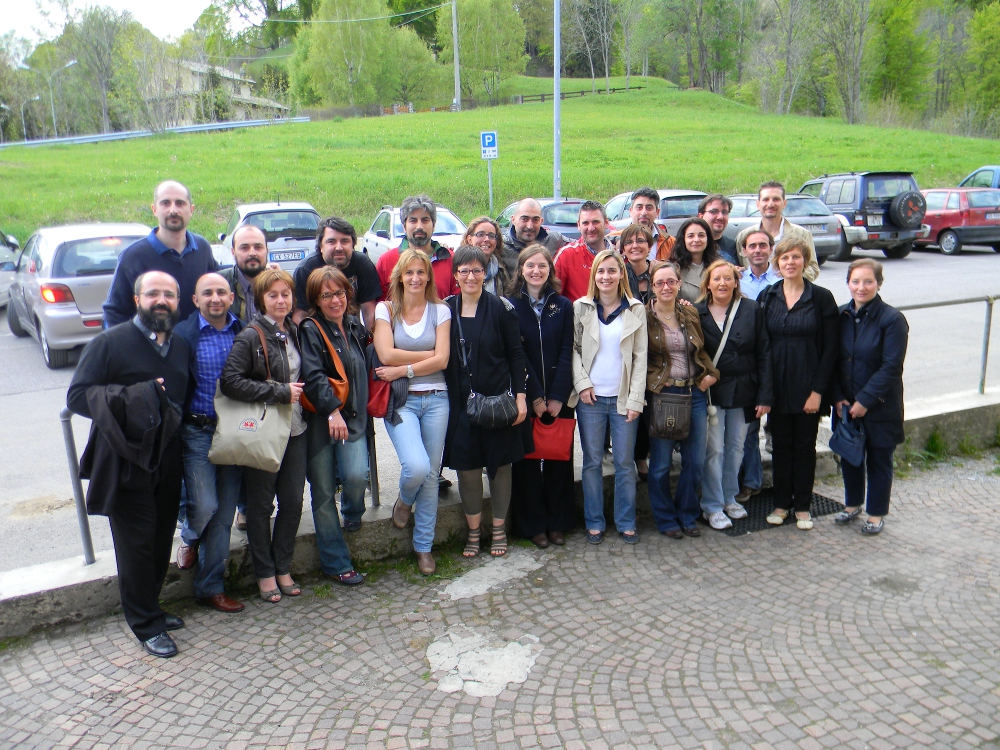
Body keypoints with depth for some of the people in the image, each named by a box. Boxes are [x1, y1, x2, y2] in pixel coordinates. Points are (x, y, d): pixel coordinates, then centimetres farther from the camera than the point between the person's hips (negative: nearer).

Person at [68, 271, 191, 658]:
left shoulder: (181, 347, 13)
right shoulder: (110, 342, -6)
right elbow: (77, 395, -11)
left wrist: (174, 417, 6)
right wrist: (131, 396, -21)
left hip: (167, 462, 6)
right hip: (127, 463, -6)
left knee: (161, 539, 12)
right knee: (137, 544, 1)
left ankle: (148, 607, 32)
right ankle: (145, 623, 15)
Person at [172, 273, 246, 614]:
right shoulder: (183, 335, -4)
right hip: (198, 432, -3)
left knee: (224, 514, 7)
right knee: (205, 506, -10)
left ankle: (211, 587, 21)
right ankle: (190, 538, 28)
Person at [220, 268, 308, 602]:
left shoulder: (295, 332, 9)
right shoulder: (250, 336, -11)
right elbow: (230, 381, -21)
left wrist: (298, 393, 6)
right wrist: (280, 392, -19)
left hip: (296, 429, 6)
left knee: (293, 501, 9)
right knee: (261, 505, 7)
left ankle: (283, 567, 26)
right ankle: (265, 573, 22)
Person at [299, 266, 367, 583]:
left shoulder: (355, 326, 12)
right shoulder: (310, 330, -6)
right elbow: (312, 376, -18)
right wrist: (332, 410, -27)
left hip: (353, 416, 4)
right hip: (319, 420, -3)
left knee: (357, 476, -18)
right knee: (323, 493, 2)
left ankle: (352, 516, 18)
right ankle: (336, 563, 14)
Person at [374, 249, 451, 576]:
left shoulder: (440, 311, 8)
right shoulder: (385, 310, 5)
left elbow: (442, 360, -3)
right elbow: (386, 355, -8)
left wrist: (403, 368, -10)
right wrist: (428, 355, -4)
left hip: (435, 399, 2)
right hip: (400, 400, -2)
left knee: (431, 475, 4)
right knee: (416, 467, -21)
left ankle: (424, 546, 21)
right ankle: (404, 501, 17)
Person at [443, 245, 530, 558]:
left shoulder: (500, 308, -3)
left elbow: (516, 354, -1)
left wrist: (520, 396, -8)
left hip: (498, 399, -2)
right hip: (460, 402, 2)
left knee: (500, 464, 8)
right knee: (466, 467, 6)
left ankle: (499, 529, 24)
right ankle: (473, 530, 23)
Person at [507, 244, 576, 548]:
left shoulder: (563, 306, 6)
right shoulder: (510, 306, 1)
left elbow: (566, 352, -1)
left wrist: (557, 396, -10)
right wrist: (535, 396, -11)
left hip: (559, 397, 2)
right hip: (524, 395, -1)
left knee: (559, 457, 7)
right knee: (527, 459, 4)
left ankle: (558, 522, 20)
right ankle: (533, 525, 16)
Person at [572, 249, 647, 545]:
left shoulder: (635, 310, 3)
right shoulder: (581, 307, 3)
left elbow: (640, 357, 2)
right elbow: (573, 349, 4)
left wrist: (635, 399, -4)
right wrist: (582, 383, -9)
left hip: (623, 398, 0)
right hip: (591, 397, 0)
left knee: (625, 462, 5)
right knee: (592, 461, 6)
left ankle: (626, 522, 19)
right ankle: (594, 522, 18)